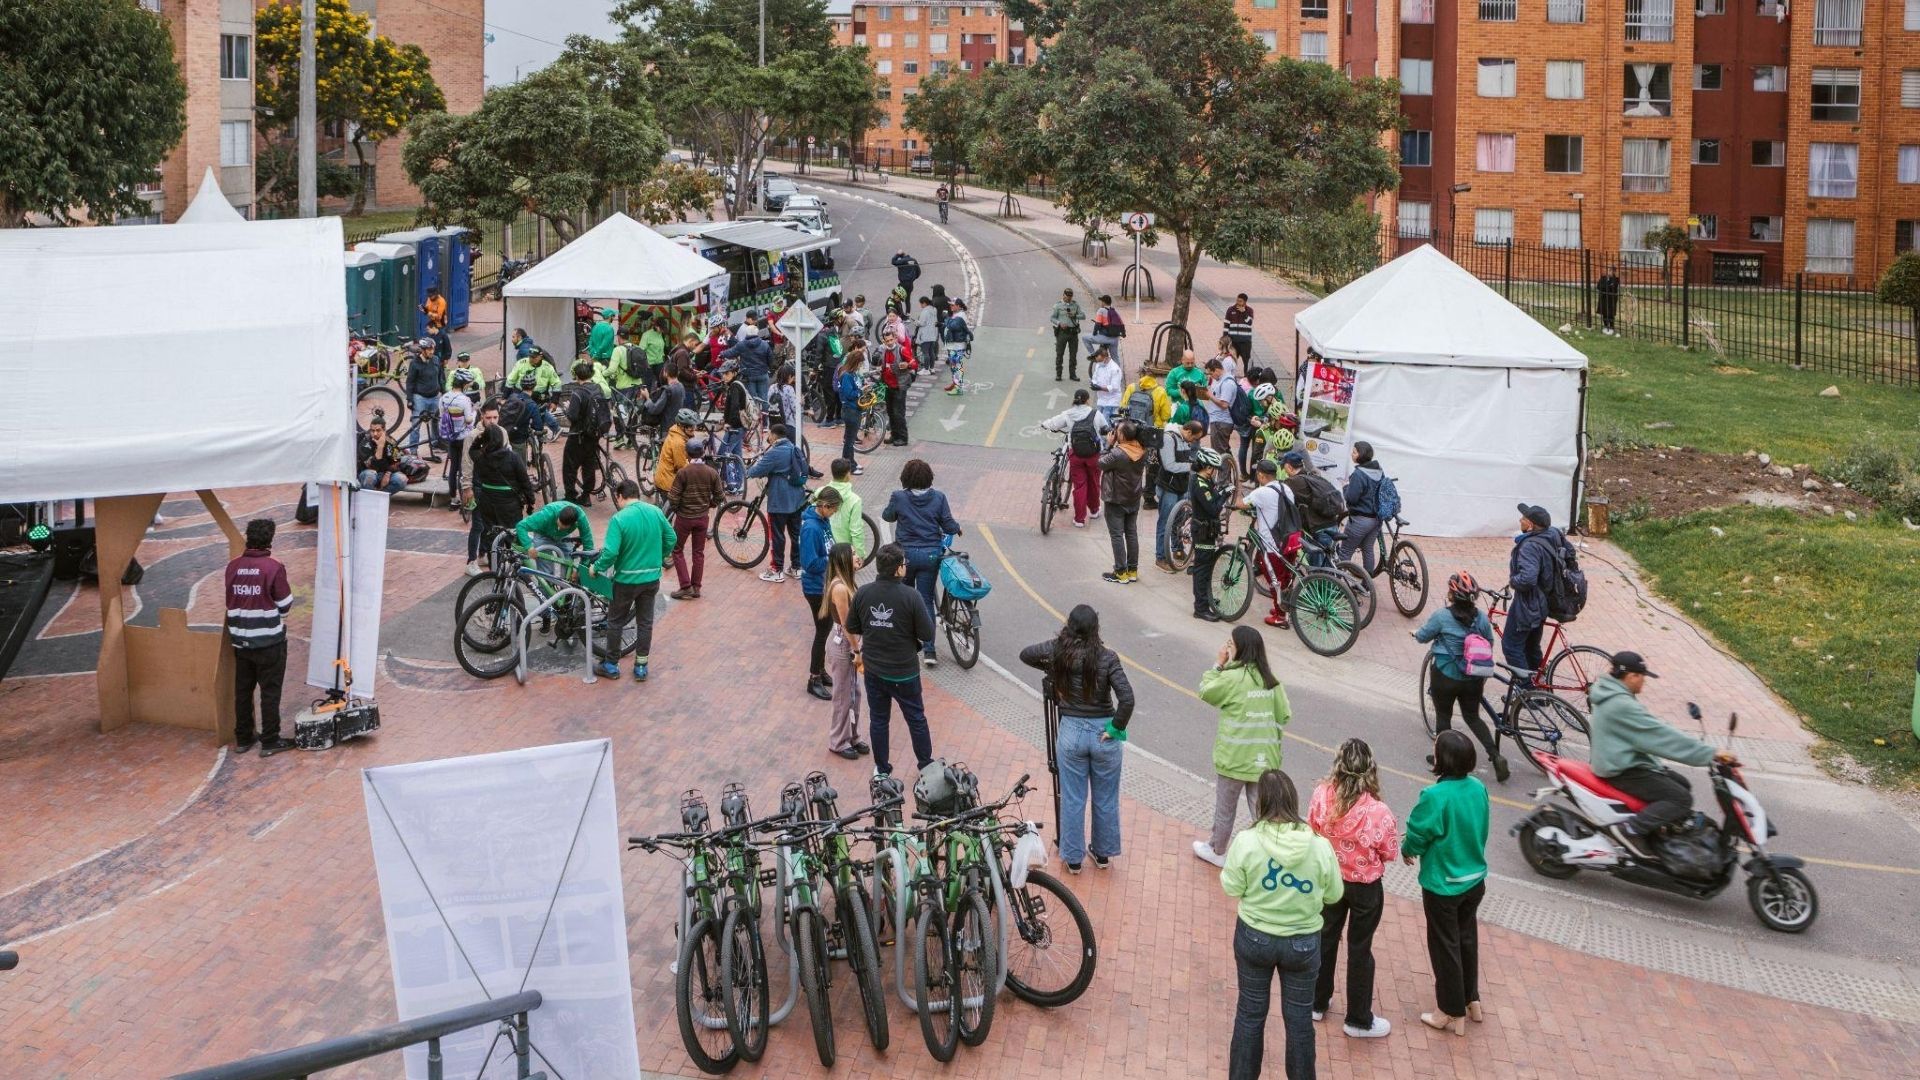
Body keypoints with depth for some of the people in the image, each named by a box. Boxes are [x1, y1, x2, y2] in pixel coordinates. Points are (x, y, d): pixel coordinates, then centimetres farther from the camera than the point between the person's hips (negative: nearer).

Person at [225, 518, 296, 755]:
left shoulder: (233, 567, -1)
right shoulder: (274, 568, -15)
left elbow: (230, 602, 10)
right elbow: (285, 605, -8)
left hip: (240, 640, 5)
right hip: (269, 641, -5)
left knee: (242, 690, 14)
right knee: (270, 691, 4)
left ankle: (242, 738, 22)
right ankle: (270, 740, 8)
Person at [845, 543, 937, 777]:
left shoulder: (863, 593, -8)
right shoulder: (910, 596, -21)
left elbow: (852, 629, 4)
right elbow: (928, 635, -15)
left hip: (873, 670, 3)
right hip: (903, 671, -3)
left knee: (878, 720, 16)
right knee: (916, 718, 16)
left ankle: (881, 769, 27)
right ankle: (926, 766, 29)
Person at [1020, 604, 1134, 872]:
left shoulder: (1057, 650, -10)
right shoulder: (1107, 657, -16)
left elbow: (1025, 654, 8)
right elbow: (1127, 698, -23)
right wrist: (1115, 728, -10)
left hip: (1071, 732, 1)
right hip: (1103, 734, -1)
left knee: (1072, 799, 16)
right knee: (1105, 799, 19)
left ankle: (1073, 858, 27)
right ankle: (1103, 853, 34)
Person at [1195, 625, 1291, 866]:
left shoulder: (1232, 678, -17)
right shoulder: (1271, 680, -1)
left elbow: (1205, 692, -3)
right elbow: (1284, 715, 3)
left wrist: (1218, 664, 2)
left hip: (1234, 758, -4)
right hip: (1264, 758, 4)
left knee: (1225, 808, 15)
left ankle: (1217, 851, 31)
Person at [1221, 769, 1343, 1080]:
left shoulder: (1246, 841, -21)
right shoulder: (1319, 846, -18)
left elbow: (1231, 888, -9)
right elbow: (1333, 895, -4)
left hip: (1254, 938, 0)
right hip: (1303, 942, 0)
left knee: (1250, 1012, 19)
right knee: (1299, 1018, 18)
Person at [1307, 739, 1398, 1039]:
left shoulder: (1321, 796, -21)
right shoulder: (1377, 811, -29)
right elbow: (1390, 852, -14)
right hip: (1365, 887, -3)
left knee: (1326, 938, 23)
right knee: (1359, 948, 12)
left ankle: (1318, 1003, 40)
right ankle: (1358, 1020, 27)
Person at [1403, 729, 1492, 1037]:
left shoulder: (1435, 796, -27)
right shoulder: (1478, 789, -7)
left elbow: (1417, 835, -16)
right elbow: (1478, 831, 7)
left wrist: (1408, 851, 5)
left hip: (1443, 885, -6)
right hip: (1475, 880, 6)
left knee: (1445, 945, 10)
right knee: (1467, 938, 23)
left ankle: (1453, 1014, 21)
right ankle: (1471, 999, 38)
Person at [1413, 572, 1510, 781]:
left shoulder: (1442, 616, -17)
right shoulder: (1481, 617, -5)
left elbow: (1422, 636, -4)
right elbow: (1489, 642, 8)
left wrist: (1416, 633, 19)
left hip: (1445, 677, -4)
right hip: (1473, 678, 4)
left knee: (1443, 716, 15)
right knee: (1473, 717, 18)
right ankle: (1495, 755, 5)